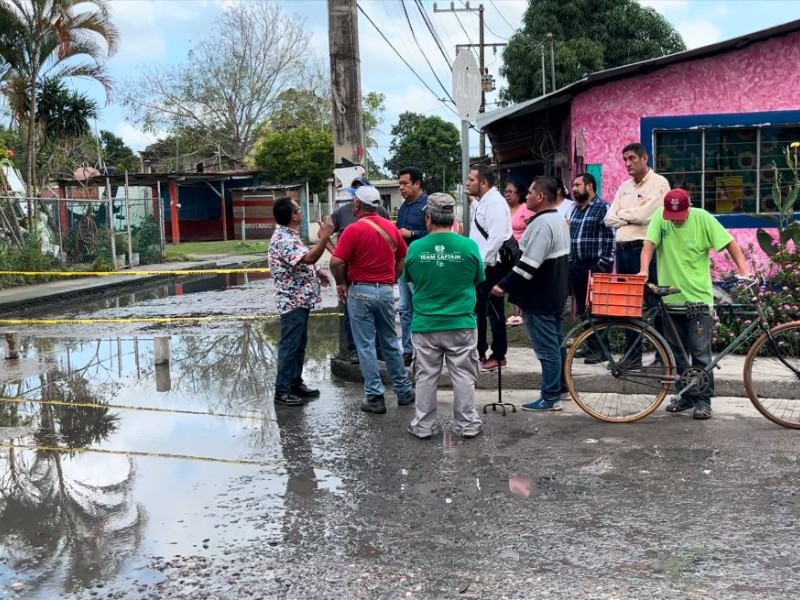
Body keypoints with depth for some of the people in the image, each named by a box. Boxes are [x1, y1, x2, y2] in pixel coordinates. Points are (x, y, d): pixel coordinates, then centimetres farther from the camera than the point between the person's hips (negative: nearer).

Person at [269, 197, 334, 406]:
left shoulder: (289, 236, 12)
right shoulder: (282, 240, -21)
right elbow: (309, 258, -33)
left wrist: (315, 273, 11)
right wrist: (324, 237, -27)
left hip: (301, 300, 10)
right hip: (292, 302, -10)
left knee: (299, 345, 16)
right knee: (289, 346, -4)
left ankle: (295, 383, 26)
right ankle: (282, 391, 3)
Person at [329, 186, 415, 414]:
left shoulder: (354, 230, -12)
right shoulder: (391, 227, 4)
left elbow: (336, 262, -18)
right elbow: (403, 257, 13)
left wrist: (341, 284, -2)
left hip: (360, 291, -5)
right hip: (386, 290, 5)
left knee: (365, 346, 3)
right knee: (390, 343, 17)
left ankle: (374, 397, 4)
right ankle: (403, 391, 24)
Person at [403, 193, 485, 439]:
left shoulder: (415, 248, -9)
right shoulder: (469, 246, -10)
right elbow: (478, 280, 5)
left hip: (425, 324, 0)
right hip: (461, 324, 0)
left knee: (426, 377, 11)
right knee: (463, 376, 11)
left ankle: (423, 426, 19)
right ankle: (468, 424, 19)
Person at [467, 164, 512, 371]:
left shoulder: (495, 202, -16)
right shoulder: (481, 203, 15)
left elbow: (496, 237, -23)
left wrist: (482, 262, -22)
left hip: (491, 266, -10)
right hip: (480, 265, 10)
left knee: (494, 311, -1)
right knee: (478, 310, 15)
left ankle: (498, 356, 10)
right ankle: (480, 352, 25)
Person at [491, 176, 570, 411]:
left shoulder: (541, 223, -22)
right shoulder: (559, 220, 12)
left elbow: (528, 264, -27)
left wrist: (504, 286, -23)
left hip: (539, 297, -11)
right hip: (555, 294, 11)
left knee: (546, 347, -5)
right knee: (557, 341, 18)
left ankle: (550, 397, 0)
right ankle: (561, 387, 29)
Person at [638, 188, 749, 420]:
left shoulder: (703, 218, -8)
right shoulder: (659, 218, -3)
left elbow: (729, 243, -6)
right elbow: (649, 244, -12)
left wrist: (743, 271, -16)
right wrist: (644, 271, -29)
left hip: (698, 298, -3)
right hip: (670, 297, 3)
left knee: (700, 354, -1)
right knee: (677, 353, 12)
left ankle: (703, 399, 10)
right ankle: (687, 395, 25)